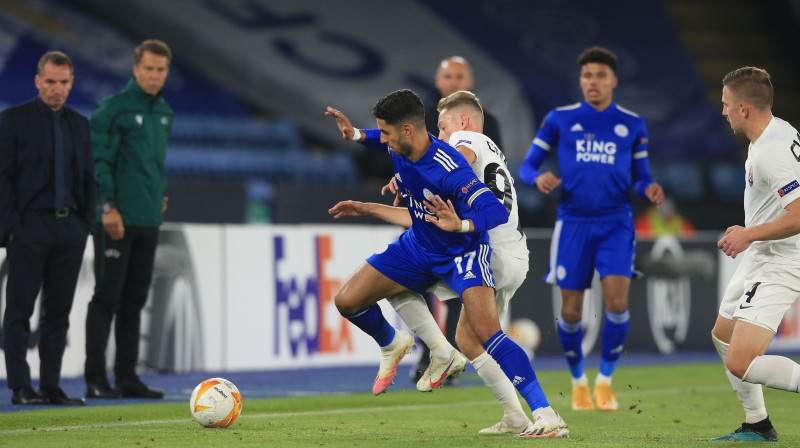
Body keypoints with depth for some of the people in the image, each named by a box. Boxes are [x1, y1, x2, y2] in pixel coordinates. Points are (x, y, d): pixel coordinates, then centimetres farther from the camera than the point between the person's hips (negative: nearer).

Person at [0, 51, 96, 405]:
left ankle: (51, 386, 8)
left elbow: (89, 178, 17)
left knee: (59, 311, 5)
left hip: (70, 229, 5)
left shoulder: (79, 124, 14)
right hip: (29, 227, -5)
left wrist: (86, 224, 8)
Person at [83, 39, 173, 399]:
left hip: (149, 221, 7)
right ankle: (95, 379, -4)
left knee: (134, 301, 9)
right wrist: (107, 207, -18)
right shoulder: (113, 108, -8)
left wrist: (160, 194, 15)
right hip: (116, 221, -7)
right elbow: (98, 158, -13)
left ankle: (127, 376, 14)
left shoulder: (164, 112, 15)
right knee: (107, 298, -6)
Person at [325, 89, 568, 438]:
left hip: (462, 252, -7)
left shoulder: (449, 170, -36)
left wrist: (461, 225, -61)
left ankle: (546, 415, -25)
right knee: (347, 301, 1)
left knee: (487, 333, -27)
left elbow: (497, 212, -43)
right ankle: (392, 345, 33)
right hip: (417, 247, 7)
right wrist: (356, 135, 1)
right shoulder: (401, 147, -13)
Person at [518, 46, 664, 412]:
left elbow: (640, 176, 13)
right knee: (571, 311, 0)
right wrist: (538, 178, -16)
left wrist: (648, 189, -10)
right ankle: (578, 381, 23)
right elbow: (527, 165, 7)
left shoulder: (632, 125, 9)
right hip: (573, 223, 0)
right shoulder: (559, 120, 6)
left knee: (617, 302, -15)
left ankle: (605, 379, 3)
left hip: (615, 223, 0)